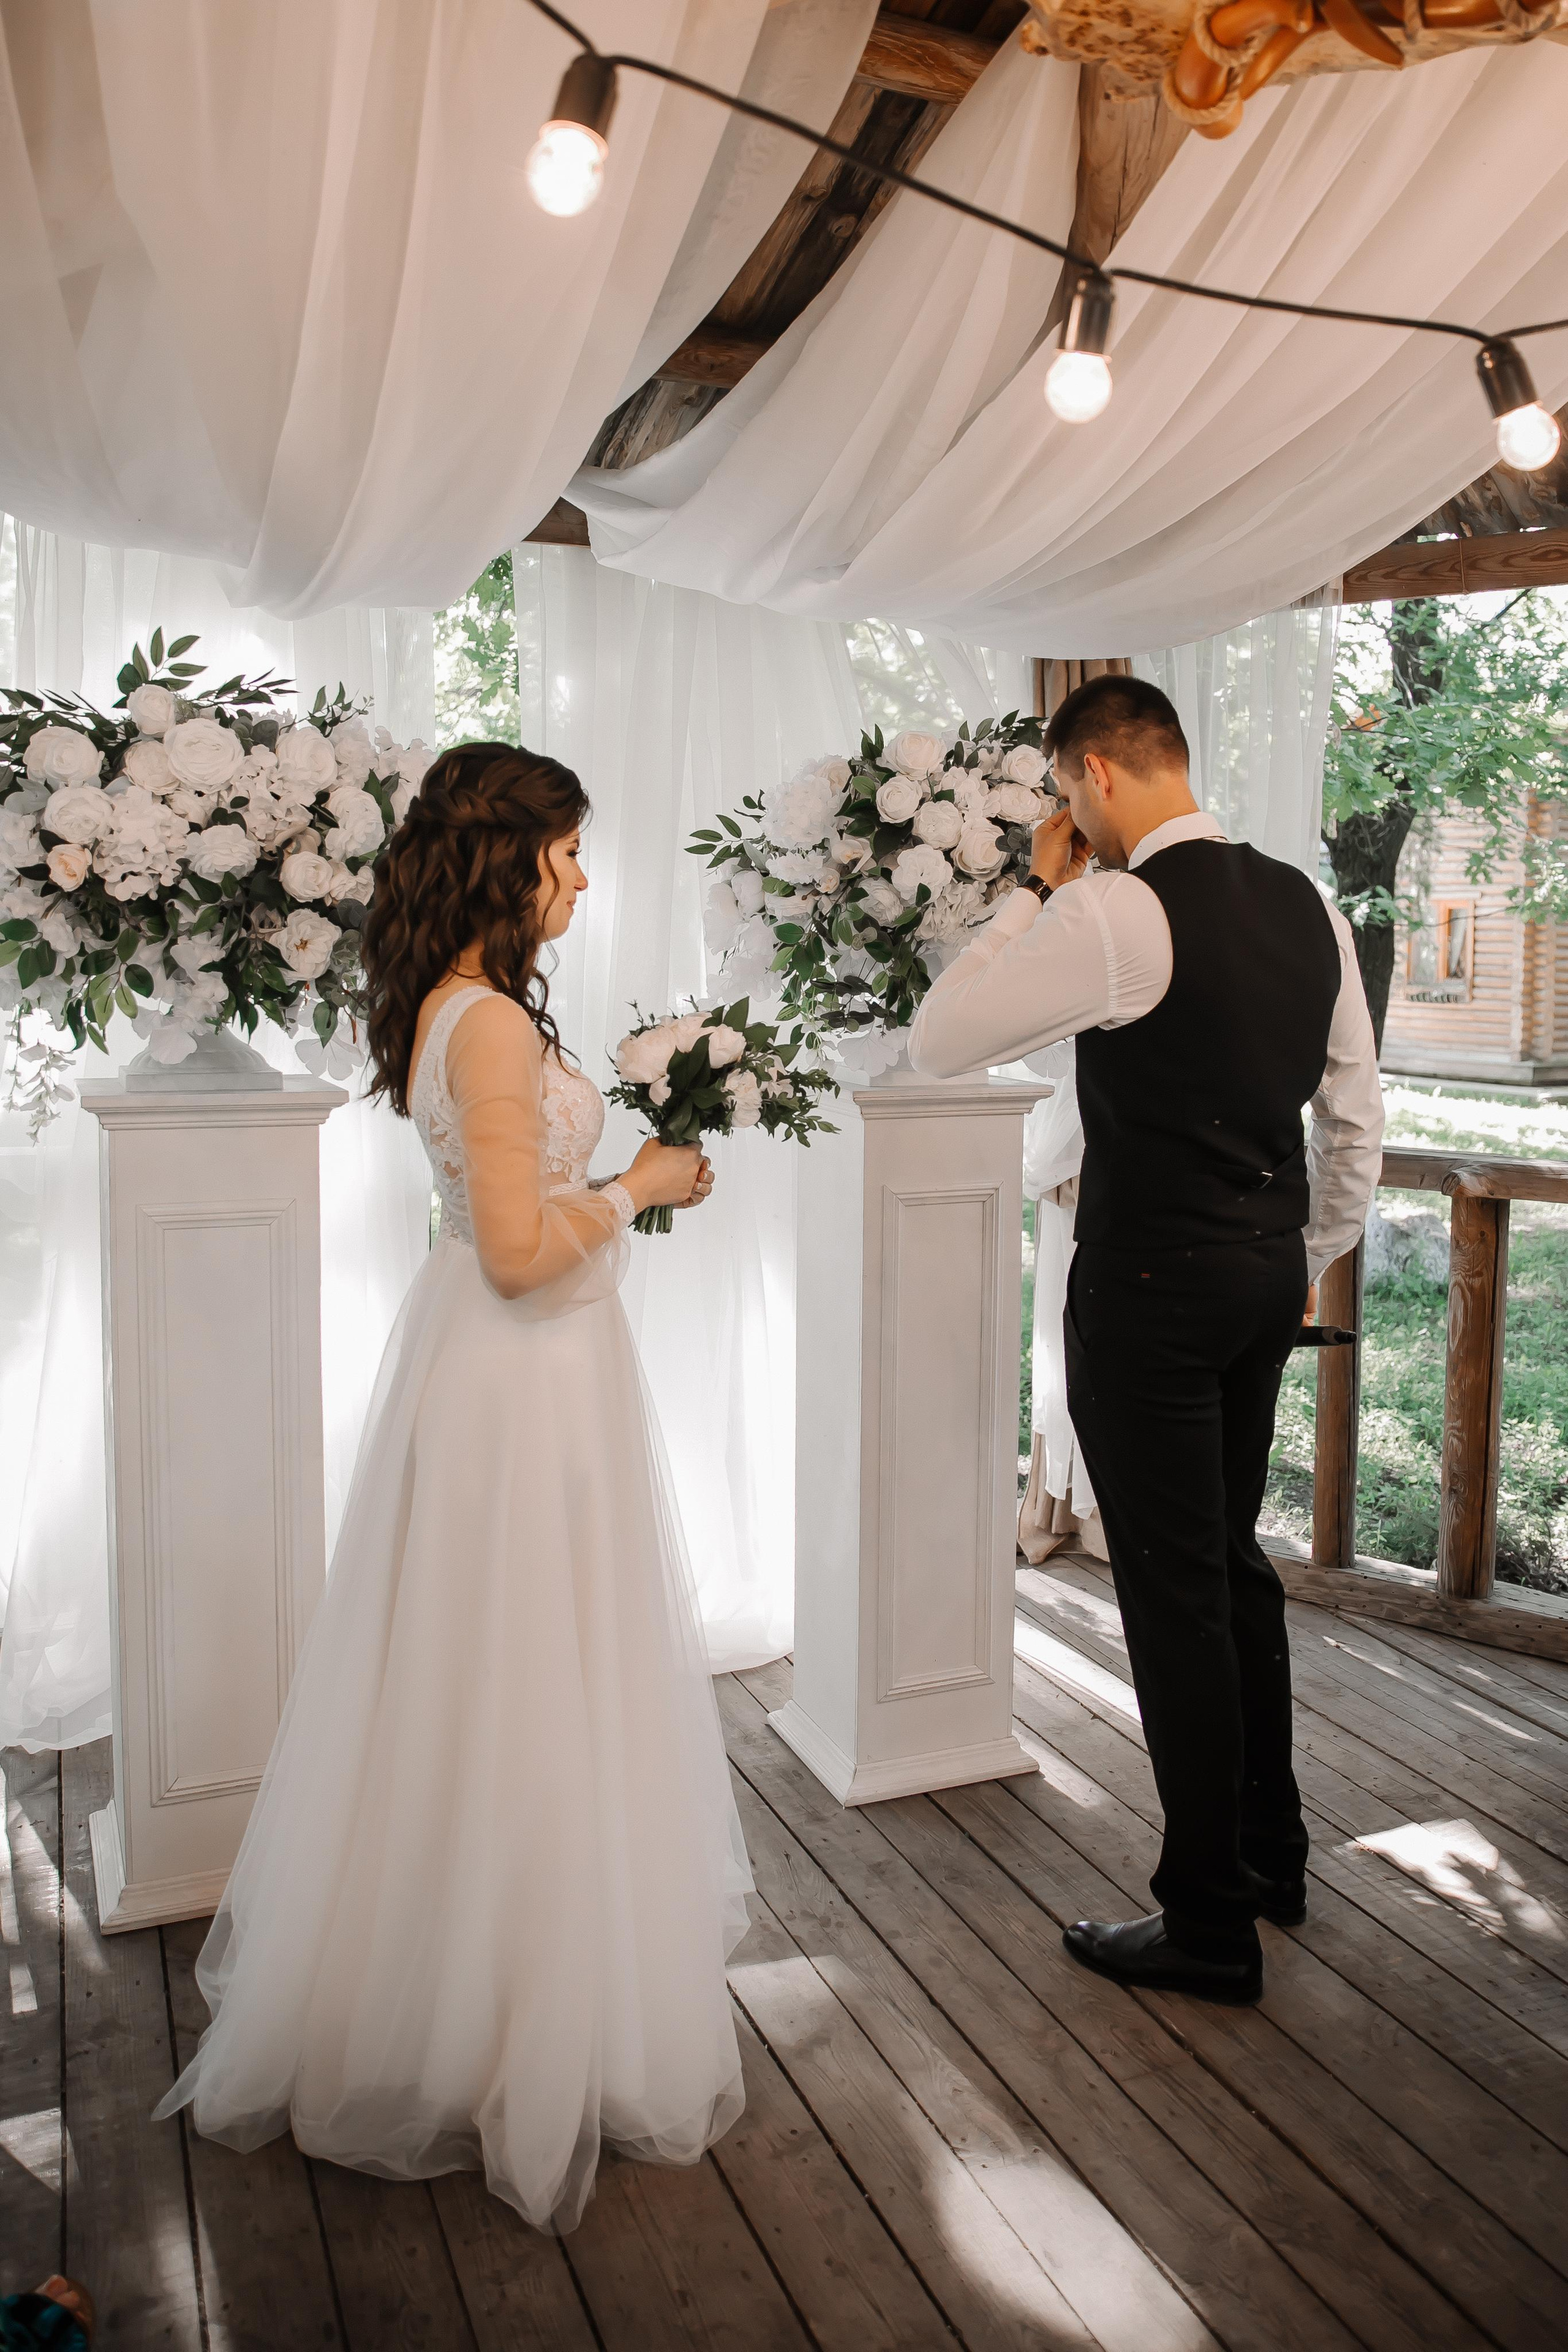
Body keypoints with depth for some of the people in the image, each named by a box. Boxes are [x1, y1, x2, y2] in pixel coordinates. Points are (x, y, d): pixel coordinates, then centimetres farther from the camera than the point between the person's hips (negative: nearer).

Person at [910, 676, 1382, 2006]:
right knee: (1234, 1560, 21)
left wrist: (1038, 891, -2)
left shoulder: (1115, 912, -17)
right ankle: (1272, 1849, 37)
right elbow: (1358, 1118, 12)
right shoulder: (1306, 906, 7)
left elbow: (938, 1041, -9)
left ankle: (1211, 1923, 17)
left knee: (1174, 1590, 2)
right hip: (1270, 1272, 8)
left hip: (1153, 1284, -8)